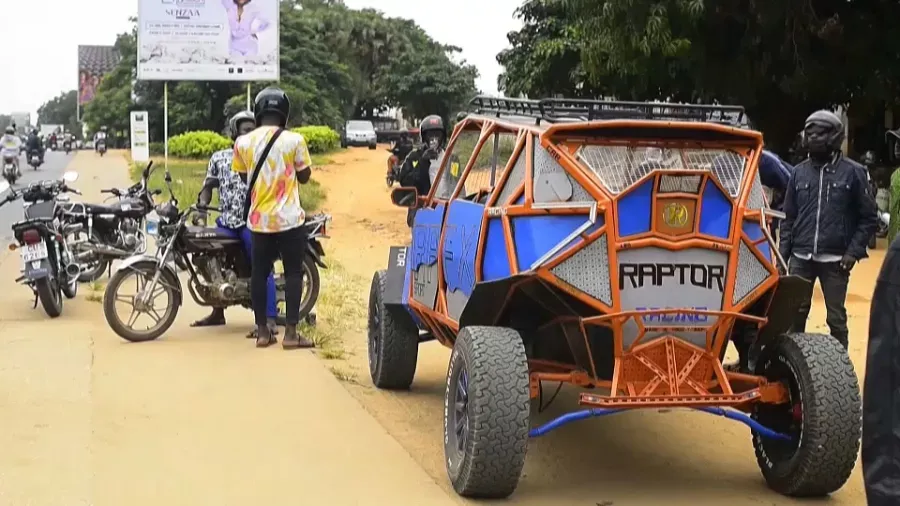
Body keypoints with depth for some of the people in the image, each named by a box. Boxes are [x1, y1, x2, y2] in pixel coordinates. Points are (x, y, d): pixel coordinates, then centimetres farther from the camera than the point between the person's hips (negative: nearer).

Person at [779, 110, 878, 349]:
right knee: (795, 314, 6)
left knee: (836, 317, 4)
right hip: (800, 258, 3)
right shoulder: (799, 172, 9)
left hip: (835, 260, -3)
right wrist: (782, 254, 5)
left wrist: (854, 251, -9)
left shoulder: (852, 172, -1)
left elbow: (868, 218, 0)